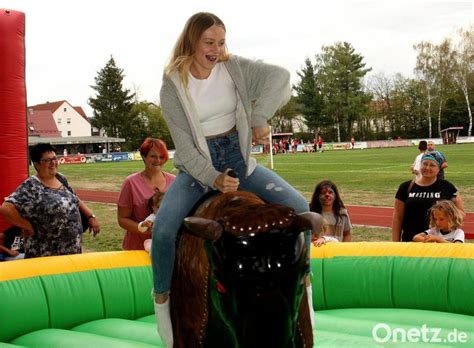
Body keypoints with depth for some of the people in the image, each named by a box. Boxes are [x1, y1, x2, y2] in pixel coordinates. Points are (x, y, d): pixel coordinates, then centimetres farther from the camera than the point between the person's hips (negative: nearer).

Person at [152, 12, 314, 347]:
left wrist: (260, 118, -26)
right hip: (198, 166, -2)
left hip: (237, 157, 2)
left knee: (299, 207, -14)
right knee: (163, 228, -27)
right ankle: (162, 296, 0)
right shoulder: (173, 86, -8)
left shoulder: (234, 67, -3)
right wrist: (213, 179, -24)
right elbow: (185, 145, -12)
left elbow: (279, 76, -18)